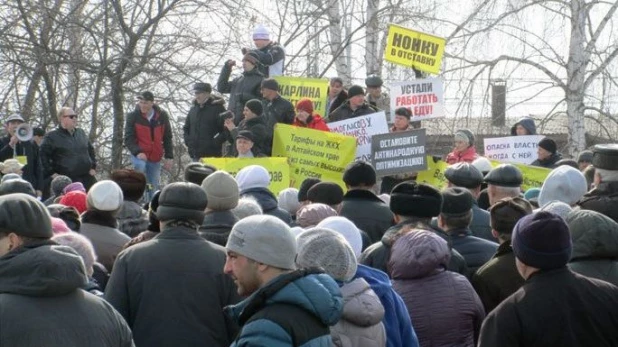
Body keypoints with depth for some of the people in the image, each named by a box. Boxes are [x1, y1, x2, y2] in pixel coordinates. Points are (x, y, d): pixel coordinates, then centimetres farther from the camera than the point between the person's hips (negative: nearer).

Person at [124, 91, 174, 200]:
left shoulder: (162, 116, 0)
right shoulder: (133, 116, -7)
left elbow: (167, 138, 7)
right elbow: (128, 138, -9)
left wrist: (169, 157, 2)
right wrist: (137, 152, -25)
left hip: (155, 158, 3)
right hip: (139, 155, -3)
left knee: (153, 187, 6)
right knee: (140, 165, -35)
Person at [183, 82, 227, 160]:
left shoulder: (217, 108, -3)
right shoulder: (193, 109, 17)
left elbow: (226, 129, -9)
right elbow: (186, 128, 29)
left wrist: (215, 143, -15)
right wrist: (187, 141, 12)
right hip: (195, 154, 6)